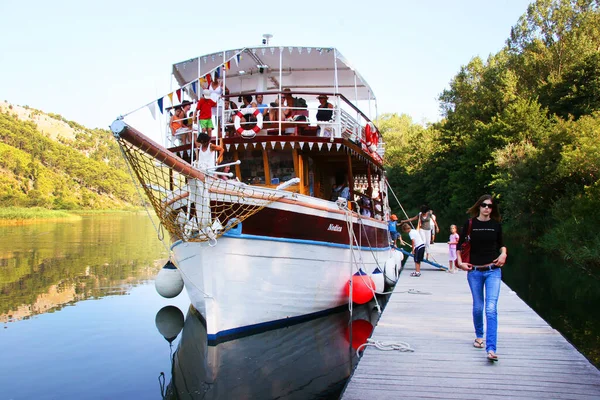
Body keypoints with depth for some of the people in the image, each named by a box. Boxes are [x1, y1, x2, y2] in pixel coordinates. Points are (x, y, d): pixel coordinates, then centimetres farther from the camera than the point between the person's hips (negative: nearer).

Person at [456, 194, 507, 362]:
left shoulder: (496, 225, 4)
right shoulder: (470, 224, 0)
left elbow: (501, 244, 19)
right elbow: (460, 244, 7)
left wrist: (503, 254, -1)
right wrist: (460, 261, -4)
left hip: (493, 271, 0)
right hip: (474, 271, 0)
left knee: (491, 309, -12)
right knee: (478, 307, 11)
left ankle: (491, 349, -17)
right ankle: (479, 336, 36)